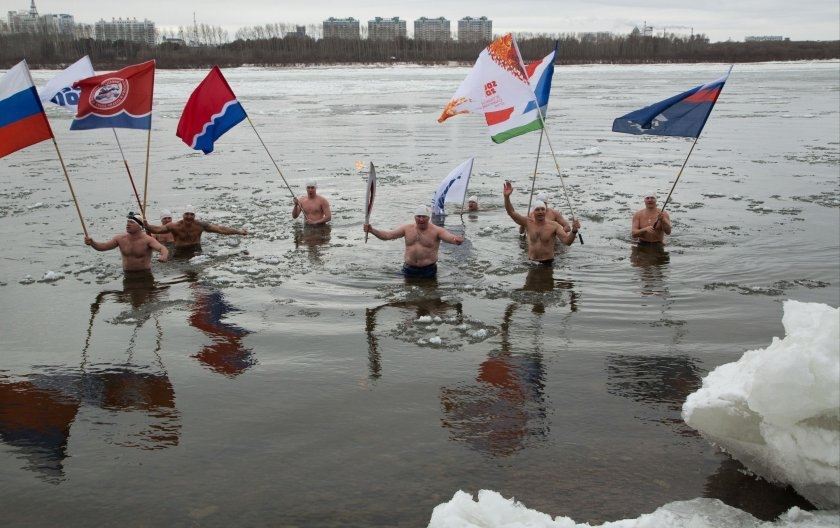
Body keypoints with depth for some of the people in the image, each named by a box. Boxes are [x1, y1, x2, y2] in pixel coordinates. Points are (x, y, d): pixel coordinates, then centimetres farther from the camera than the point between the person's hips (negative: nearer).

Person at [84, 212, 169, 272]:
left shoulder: (147, 240, -12)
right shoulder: (120, 239, 2)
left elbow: (162, 248, -27)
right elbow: (103, 246, 5)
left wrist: (164, 256, -52)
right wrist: (92, 243, -17)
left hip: (144, 274, -3)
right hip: (127, 274, 4)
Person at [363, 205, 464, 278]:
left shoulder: (436, 230, -6)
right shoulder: (407, 228, 5)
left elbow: (450, 237, -22)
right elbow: (387, 235, 4)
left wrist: (456, 240, -46)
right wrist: (371, 230, -10)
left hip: (428, 270, -3)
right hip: (409, 270, 3)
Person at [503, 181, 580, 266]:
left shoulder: (554, 226, -4)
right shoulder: (528, 223, 3)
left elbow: (567, 241, -11)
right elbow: (511, 212, -3)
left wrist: (574, 231, -31)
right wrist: (506, 197, -17)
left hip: (548, 263, -3)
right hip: (531, 262, 3)